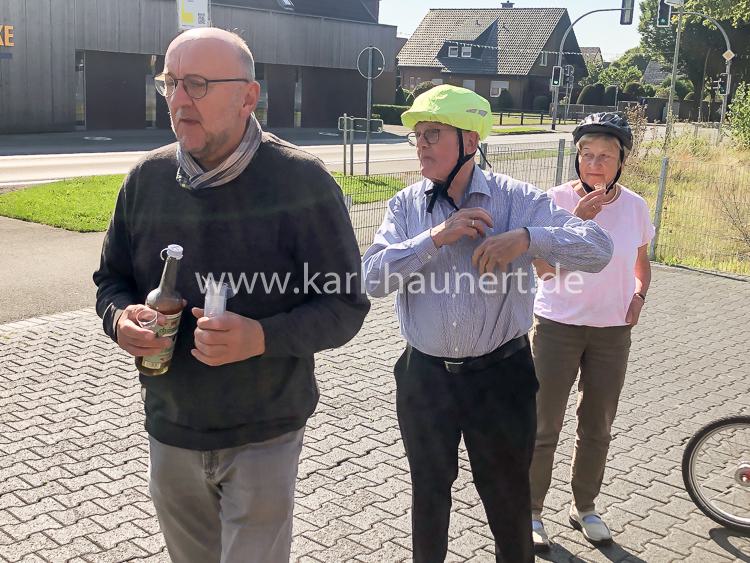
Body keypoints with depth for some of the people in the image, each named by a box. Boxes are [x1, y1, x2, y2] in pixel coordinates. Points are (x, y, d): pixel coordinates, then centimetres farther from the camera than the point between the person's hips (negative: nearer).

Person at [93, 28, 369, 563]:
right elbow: (112, 279, 11)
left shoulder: (302, 180, -14)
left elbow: (345, 305, -12)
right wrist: (120, 319, -13)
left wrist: (262, 337, -29)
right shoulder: (147, 179, -1)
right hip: (169, 432, 5)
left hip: (264, 437, -4)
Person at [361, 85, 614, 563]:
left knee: (509, 497, 15)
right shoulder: (406, 205, -2)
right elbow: (373, 277, -14)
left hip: (500, 376, -2)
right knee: (428, 490, 22)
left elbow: (598, 249, -14)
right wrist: (436, 237, -24)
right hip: (425, 377, 2)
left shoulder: (517, 199, -8)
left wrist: (527, 238, -29)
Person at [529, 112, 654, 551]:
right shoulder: (557, 199, -11)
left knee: (598, 429, 15)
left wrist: (640, 295, -1)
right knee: (544, 427, 5)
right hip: (557, 326, -3)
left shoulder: (635, 206, -1)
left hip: (612, 331, 3)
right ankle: (532, 511, 23)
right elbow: (544, 267, -19)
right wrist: (577, 219, -27)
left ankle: (585, 507, 36)